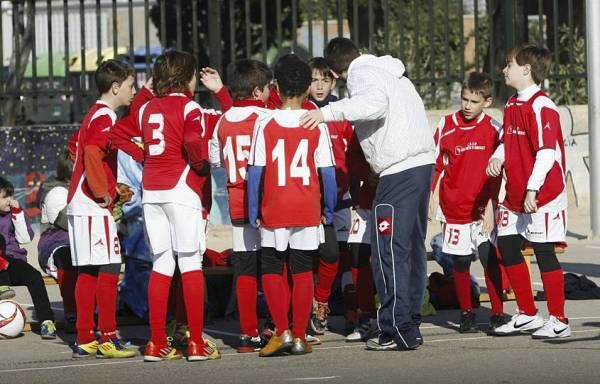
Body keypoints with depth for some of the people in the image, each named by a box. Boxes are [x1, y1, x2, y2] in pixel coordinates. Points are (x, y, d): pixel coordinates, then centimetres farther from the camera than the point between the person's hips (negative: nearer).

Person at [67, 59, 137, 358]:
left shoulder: (94, 115, 18)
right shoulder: (105, 117, -12)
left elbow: (77, 147, 29)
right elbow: (92, 154, -26)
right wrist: (103, 194, -18)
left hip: (79, 204, 10)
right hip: (94, 207, -10)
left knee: (87, 274, 9)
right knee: (108, 270, -9)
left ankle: (84, 340, 9)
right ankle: (108, 339, -9)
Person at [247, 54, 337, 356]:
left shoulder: (265, 124, -6)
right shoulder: (317, 125, -3)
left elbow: (255, 171, -6)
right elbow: (327, 171, -2)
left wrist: (253, 212, 1)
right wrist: (329, 210, 8)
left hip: (273, 211, -1)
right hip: (308, 212, 1)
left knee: (271, 269, 10)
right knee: (303, 272, 8)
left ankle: (282, 331, -2)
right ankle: (299, 337, 8)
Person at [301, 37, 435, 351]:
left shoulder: (361, 75, -3)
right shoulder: (392, 73, 24)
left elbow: (375, 102, -25)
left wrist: (328, 112, -27)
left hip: (399, 169, -9)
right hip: (424, 162, 9)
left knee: (389, 251, -7)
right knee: (413, 248, 14)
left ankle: (397, 330, -10)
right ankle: (411, 323, 18)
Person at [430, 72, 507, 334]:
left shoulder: (493, 129, -2)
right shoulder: (446, 126, 2)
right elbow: (434, 163, 8)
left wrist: (491, 206, -5)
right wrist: (429, 196, 3)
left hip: (482, 208, -1)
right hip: (453, 208, 1)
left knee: (490, 260, -7)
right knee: (459, 263, 5)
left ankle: (497, 314, 0)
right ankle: (466, 313, 17)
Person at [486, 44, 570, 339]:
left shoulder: (541, 107, -16)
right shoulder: (512, 105, 12)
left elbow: (547, 152, -21)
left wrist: (532, 190, -24)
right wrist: (497, 158, 0)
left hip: (543, 194, -9)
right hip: (515, 197, 9)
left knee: (544, 252, -4)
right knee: (507, 247, 10)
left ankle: (559, 321, 4)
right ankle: (527, 315, 21)